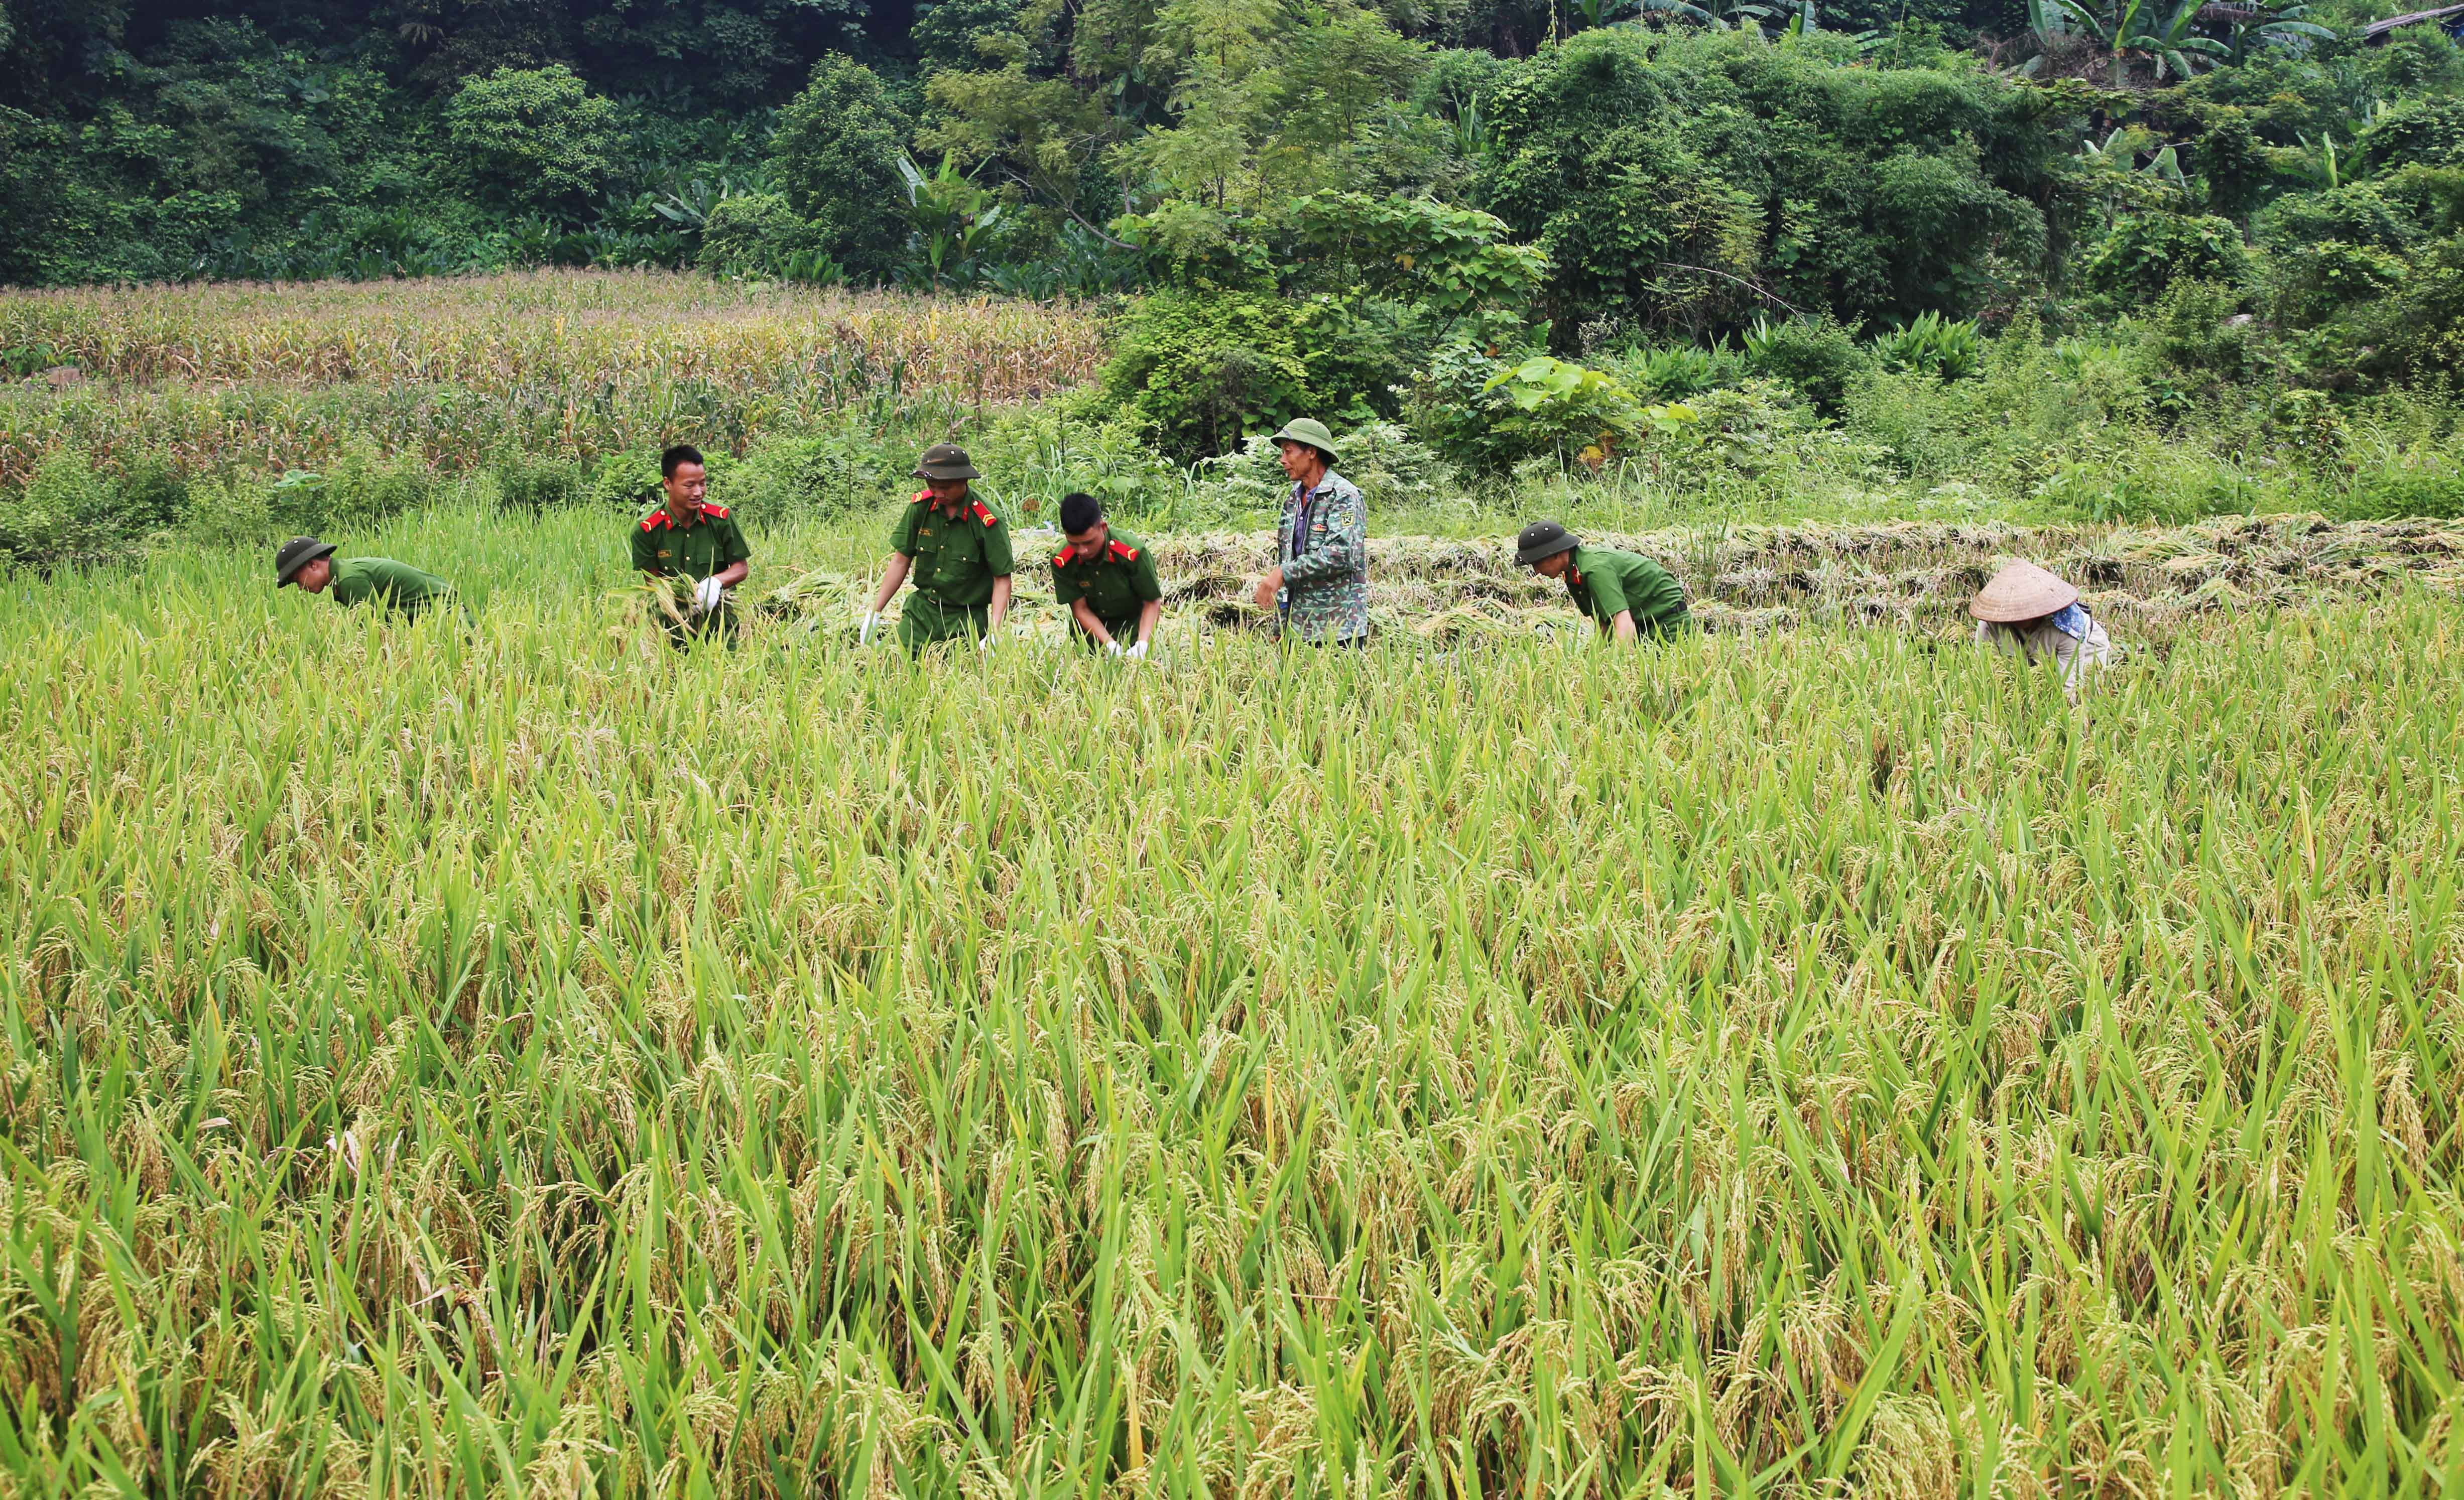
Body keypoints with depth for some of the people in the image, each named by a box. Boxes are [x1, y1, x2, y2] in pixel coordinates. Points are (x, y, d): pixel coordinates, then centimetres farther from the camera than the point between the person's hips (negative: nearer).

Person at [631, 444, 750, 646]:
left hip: (719, 623, 1)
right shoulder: (646, 530, -6)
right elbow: (653, 579, 0)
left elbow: (742, 567, 5)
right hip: (672, 628, -1)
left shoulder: (721, 518, -2)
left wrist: (716, 581, -16)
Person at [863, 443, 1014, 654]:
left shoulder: (987, 521, -16)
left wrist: (994, 634, -23)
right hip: (922, 610, 3)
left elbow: (1002, 579, -13)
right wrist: (874, 613, 1)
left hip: (966, 620, -3)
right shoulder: (920, 506, -4)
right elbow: (901, 561, 3)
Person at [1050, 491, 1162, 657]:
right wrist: (1110, 644, -28)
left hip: (1132, 622, -2)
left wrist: (1142, 644, -32)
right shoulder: (1061, 561, -23)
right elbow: (1080, 609, -16)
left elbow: (1152, 602, -18)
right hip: (1092, 625, 2)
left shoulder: (1132, 552, -29)